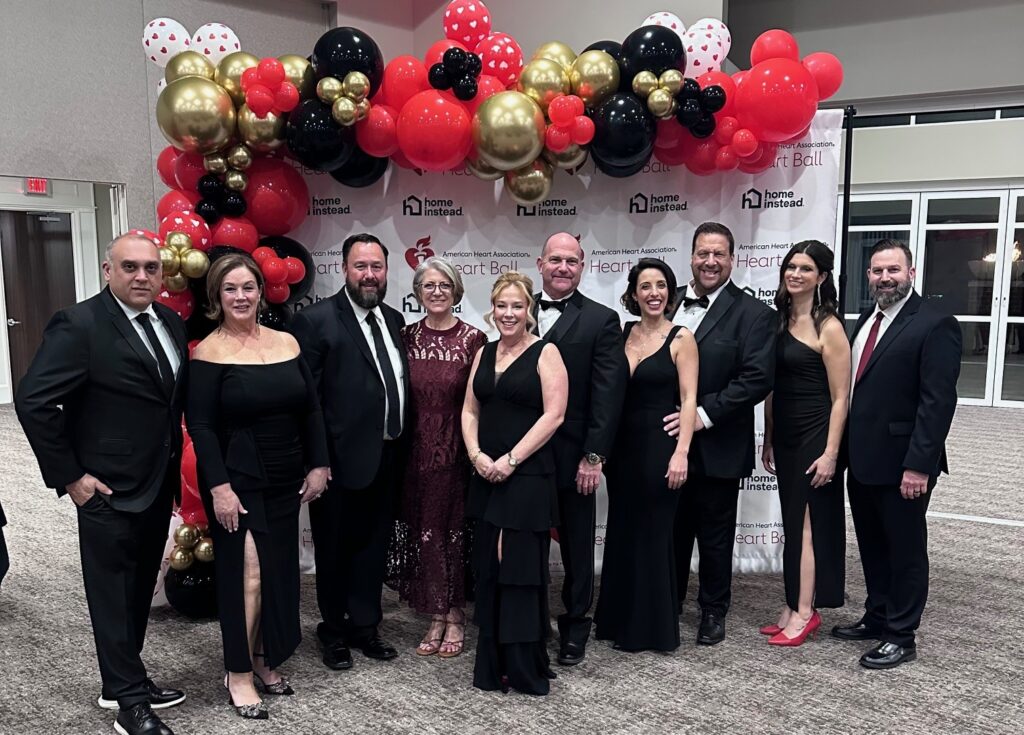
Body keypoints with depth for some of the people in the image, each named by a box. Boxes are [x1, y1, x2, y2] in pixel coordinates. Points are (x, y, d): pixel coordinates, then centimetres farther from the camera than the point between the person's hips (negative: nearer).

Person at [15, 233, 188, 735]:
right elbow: (33, 401, -18)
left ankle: (124, 680, 35)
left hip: (159, 486, 7)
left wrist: (174, 465, 8)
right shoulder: (79, 325, -15)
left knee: (139, 591, 18)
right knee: (114, 596, 7)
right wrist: (68, 476, -16)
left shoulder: (171, 323, 5)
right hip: (110, 490, -7)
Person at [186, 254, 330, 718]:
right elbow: (200, 425, -12)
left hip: (285, 478, 5)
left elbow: (311, 409, 8)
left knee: (279, 570, 12)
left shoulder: (287, 343, 5)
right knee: (247, 573, -4)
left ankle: (265, 660, 29)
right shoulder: (209, 352, -9)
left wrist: (318, 465, 4)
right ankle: (239, 674, 13)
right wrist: (219, 486, -18)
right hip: (237, 479, -5)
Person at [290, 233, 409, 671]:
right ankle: (335, 632, 30)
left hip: (387, 458, 6)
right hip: (343, 458, -6)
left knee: (374, 546, 16)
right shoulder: (316, 321, -10)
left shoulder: (392, 320, 10)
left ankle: (365, 626, 33)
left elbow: (399, 384, 12)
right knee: (335, 549, 12)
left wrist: (402, 446, 7)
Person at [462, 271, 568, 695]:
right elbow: (470, 411, 13)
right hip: (486, 476, 6)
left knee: (521, 569, -1)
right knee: (488, 570, 10)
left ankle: (527, 670, 13)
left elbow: (553, 415, -13)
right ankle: (493, 666, 23)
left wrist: (511, 459, -15)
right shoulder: (484, 353, 13)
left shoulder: (545, 353, -5)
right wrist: (476, 454, -4)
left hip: (528, 476, -6)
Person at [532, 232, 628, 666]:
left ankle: (575, 627, 29)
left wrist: (594, 456, -13)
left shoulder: (601, 320, -3)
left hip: (574, 456, -2)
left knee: (577, 546, 12)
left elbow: (607, 394, -8)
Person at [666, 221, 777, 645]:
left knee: (715, 536, 11)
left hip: (716, 448, -4)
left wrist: (704, 414, -20)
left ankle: (713, 611, 30)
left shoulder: (753, 314, -6)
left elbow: (758, 379, -15)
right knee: (672, 531, 15)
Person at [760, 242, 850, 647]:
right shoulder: (779, 320, 9)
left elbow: (840, 397, -12)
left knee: (806, 523, 0)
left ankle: (804, 612, 11)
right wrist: (768, 439, 12)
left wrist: (830, 452, -15)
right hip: (784, 436, 7)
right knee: (793, 522, 12)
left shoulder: (829, 328, -11)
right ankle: (794, 608, 21)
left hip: (815, 435, -7)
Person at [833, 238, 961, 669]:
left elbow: (938, 401, -18)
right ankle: (876, 619, 33)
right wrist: (846, 449, 11)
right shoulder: (866, 320, 13)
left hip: (901, 463, -7)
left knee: (905, 550, 7)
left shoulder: (935, 324, -12)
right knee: (873, 548, 18)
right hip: (862, 460, 8)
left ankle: (902, 637, 19)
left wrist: (919, 464, -22)